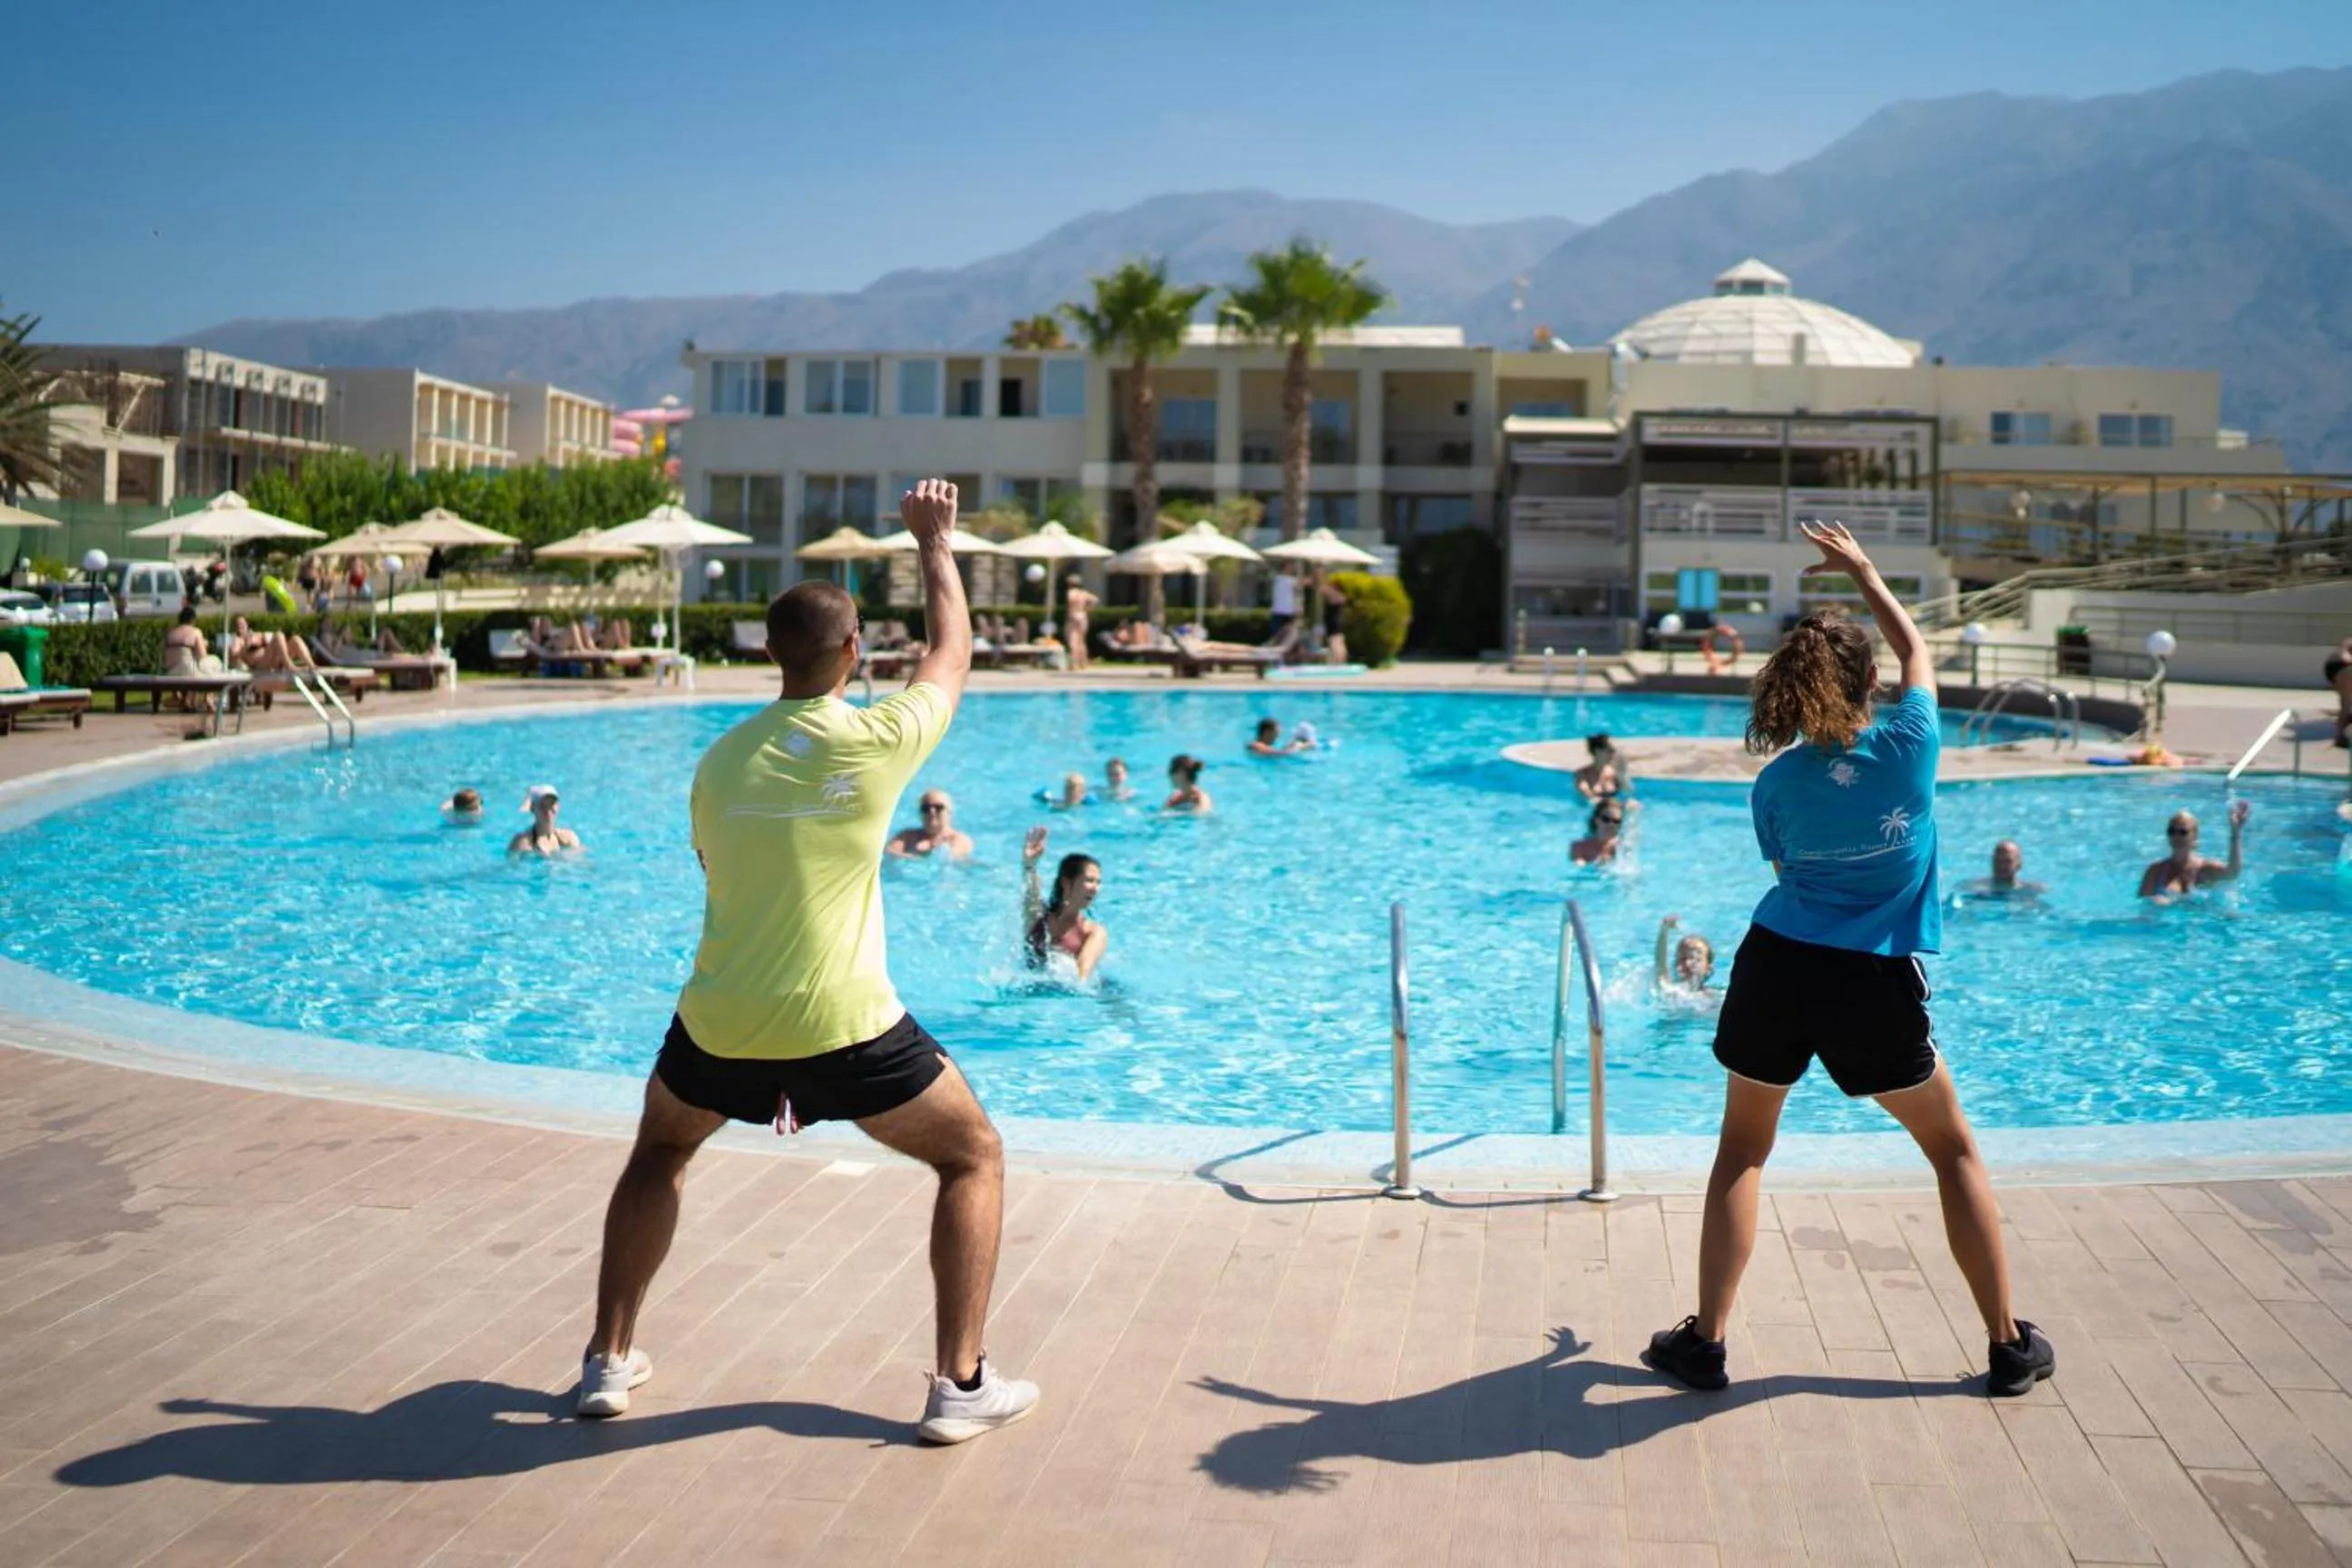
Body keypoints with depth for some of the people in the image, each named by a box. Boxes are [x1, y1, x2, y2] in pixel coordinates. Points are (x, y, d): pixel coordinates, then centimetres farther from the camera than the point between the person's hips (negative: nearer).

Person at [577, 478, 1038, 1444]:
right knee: (974, 1158, 17)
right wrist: (934, 543, 29)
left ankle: (608, 1362, 32)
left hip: (719, 1028, 4)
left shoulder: (719, 762, 8)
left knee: (660, 1152, 33)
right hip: (844, 1027, -4)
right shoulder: (877, 741, -5)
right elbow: (953, 655, 15)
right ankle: (960, 1386, 11)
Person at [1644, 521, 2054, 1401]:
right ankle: (2009, 1348, 22)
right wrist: (1863, 573, 23)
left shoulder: (1778, 781, -3)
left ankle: (1706, 1341, 13)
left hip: (1778, 968, 1)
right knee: (1953, 1149, 17)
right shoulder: (1910, 746, -6)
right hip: (1877, 982, -1)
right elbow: (1918, 655, 12)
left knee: (1742, 1151, 15)